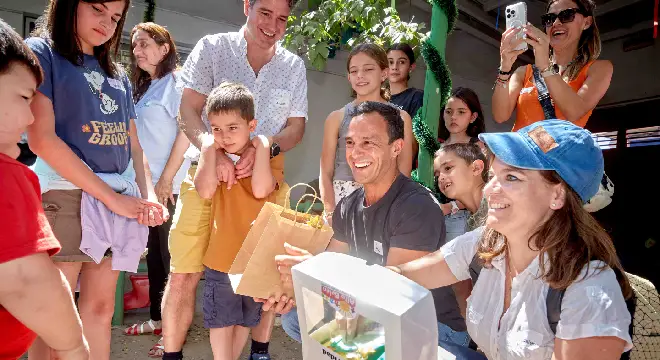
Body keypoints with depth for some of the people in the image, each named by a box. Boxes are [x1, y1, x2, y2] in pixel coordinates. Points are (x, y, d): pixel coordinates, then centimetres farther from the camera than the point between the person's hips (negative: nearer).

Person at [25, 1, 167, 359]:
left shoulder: (117, 74, 17)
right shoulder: (41, 52, -2)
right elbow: (42, 139, -13)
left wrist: (147, 195, -2)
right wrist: (112, 197, -13)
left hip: (119, 203, 6)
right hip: (64, 197, -6)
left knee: (100, 310, 11)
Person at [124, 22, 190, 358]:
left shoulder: (176, 83, -7)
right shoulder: (142, 88, 16)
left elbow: (186, 133, -14)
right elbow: (140, 137, 18)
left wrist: (166, 180, -16)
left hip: (169, 185, -7)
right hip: (146, 184, 7)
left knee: (170, 255, -2)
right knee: (153, 252, 14)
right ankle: (157, 317, 27)